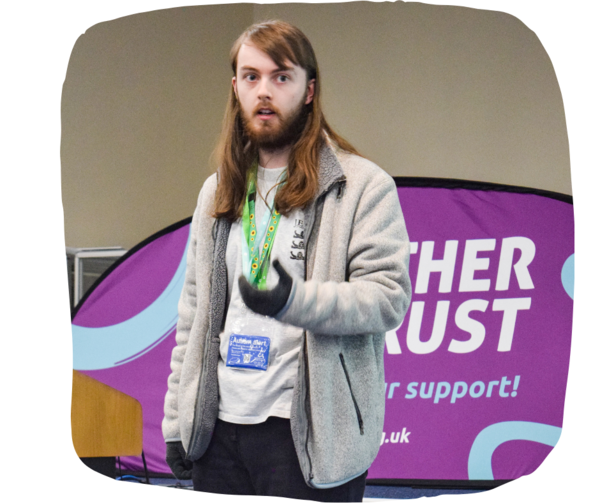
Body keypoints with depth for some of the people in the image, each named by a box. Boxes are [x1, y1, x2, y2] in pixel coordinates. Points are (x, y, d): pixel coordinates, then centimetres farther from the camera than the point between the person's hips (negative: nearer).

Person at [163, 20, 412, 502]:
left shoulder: (363, 185, -2)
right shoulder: (217, 191, 17)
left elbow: (390, 296, -10)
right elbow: (194, 311, 18)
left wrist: (297, 300, -26)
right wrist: (176, 421, 13)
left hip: (310, 434, -5)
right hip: (218, 428, 5)